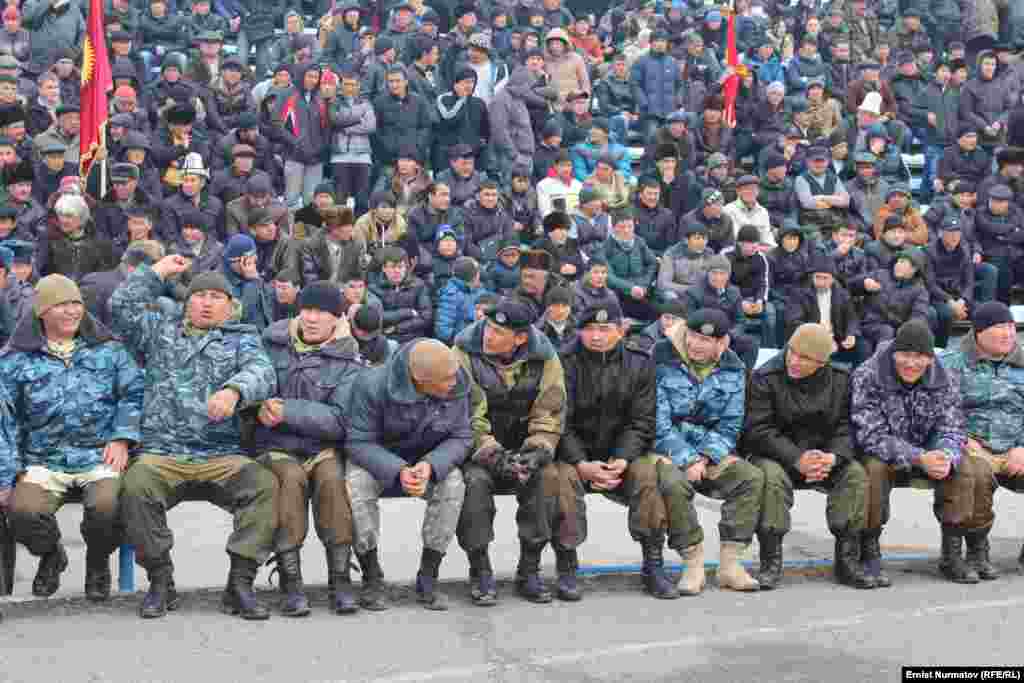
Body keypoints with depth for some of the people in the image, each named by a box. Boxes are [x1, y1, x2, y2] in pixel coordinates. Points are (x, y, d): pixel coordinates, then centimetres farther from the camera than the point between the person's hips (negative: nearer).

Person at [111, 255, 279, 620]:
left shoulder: (242, 338, 17)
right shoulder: (160, 330, 22)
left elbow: (263, 374, -4)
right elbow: (122, 305, 8)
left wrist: (234, 389, -26)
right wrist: (159, 270, 15)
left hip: (223, 456, 0)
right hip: (160, 452, 0)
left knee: (265, 484, -29)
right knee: (135, 489, -31)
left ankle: (240, 582, -21)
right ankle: (161, 581, -13)